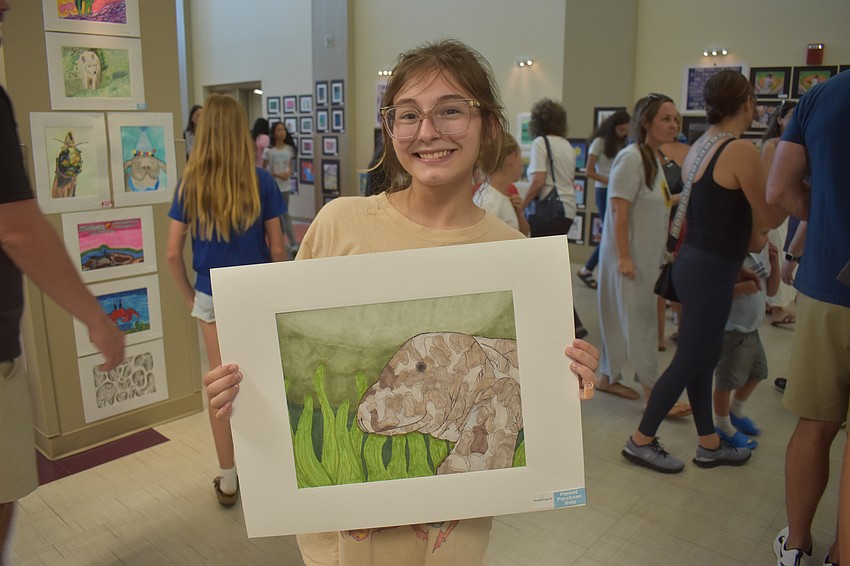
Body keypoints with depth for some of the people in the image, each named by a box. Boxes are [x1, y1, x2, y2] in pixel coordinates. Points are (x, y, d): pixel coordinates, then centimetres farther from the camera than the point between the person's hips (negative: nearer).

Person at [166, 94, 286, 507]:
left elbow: (173, 253, -5)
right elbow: (277, 247, -5)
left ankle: (227, 480, 24)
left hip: (212, 297, 1)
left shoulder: (190, 185, -6)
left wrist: (189, 296, 9)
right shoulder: (261, 182, -9)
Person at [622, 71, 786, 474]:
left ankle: (709, 444, 31)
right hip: (710, 273, -9)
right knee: (689, 361, 3)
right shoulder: (740, 150, -17)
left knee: (702, 358, 16)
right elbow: (771, 217, -10)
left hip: (692, 263, 9)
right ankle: (641, 441, 15)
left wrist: (734, 265, 22)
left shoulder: (699, 147, 9)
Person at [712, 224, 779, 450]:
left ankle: (736, 412, 43)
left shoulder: (761, 256, 5)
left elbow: (770, 290, 13)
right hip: (731, 331, -9)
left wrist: (774, 263, 1)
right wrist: (741, 288, -39)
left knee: (757, 372, 23)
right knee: (727, 380, 3)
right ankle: (723, 426, 21)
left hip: (751, 330, 10)